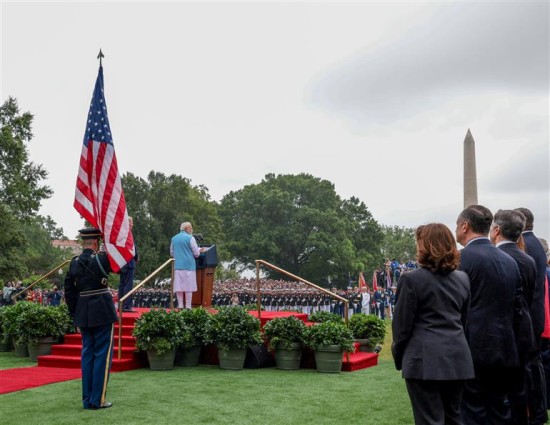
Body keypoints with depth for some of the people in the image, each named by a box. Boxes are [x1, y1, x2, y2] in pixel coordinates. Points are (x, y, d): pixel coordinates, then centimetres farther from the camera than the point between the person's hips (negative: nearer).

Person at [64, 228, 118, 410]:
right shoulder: (101, 259, -11)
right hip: (102, 312, -6)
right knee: (102, 354, 1)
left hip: (83, 314, 6)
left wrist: (75, 316, 14)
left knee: (87, 354, 13)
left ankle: (87, 399, 18)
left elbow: (69, 292, 7)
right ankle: (98, 400, 3)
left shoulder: (74, 263, 5)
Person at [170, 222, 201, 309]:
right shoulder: (190, 238, -5)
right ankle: (188, 306, -2)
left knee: (179, 286, 5)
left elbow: (171, 253, 19)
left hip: (177, 266, 5)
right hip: (189, 266, -5)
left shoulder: (174, 239, 11)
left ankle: (180, 305, 6)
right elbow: (197, 253, -6)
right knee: (188, 286, -1)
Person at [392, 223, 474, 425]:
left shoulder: (411, 279, -9)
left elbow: (402, 324, -6)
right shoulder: (463, 279, 9)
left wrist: (398, 357, 6)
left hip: (425, 360, -6)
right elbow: (465, 320, 14)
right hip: (458, 358, 6)